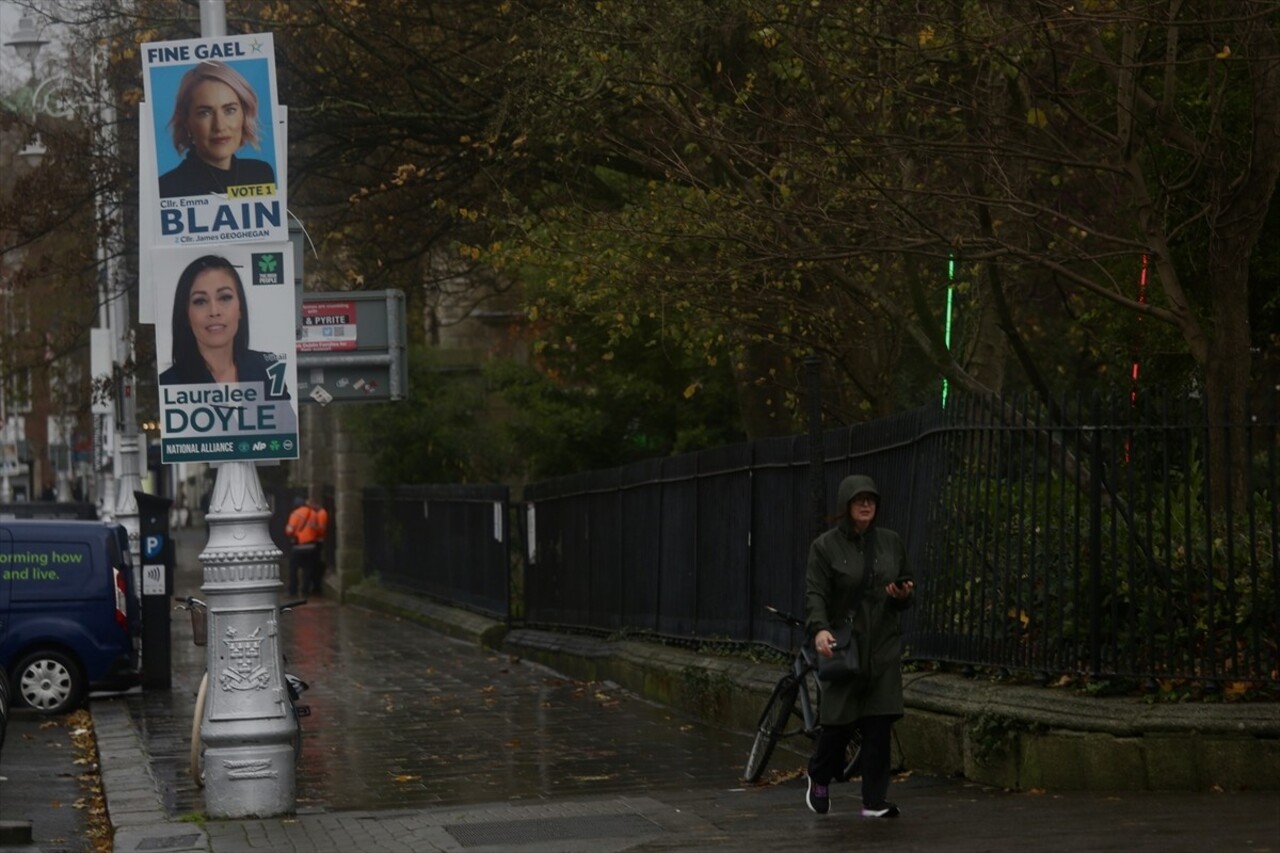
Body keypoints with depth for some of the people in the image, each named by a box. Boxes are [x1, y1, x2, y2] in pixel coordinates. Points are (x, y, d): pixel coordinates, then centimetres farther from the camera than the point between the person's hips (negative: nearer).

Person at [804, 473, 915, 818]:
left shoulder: (891, 543, 11)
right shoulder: (826, 546, -2)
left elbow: (906, 586, 20)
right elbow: (815, 593, -10)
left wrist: (903, 595, -4)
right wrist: (819, 629, -27)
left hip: (883, 647, 3)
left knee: (879, 723, -4)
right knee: (840, 719, -3)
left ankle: (875, 800, 1)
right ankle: (820, 780, 26)